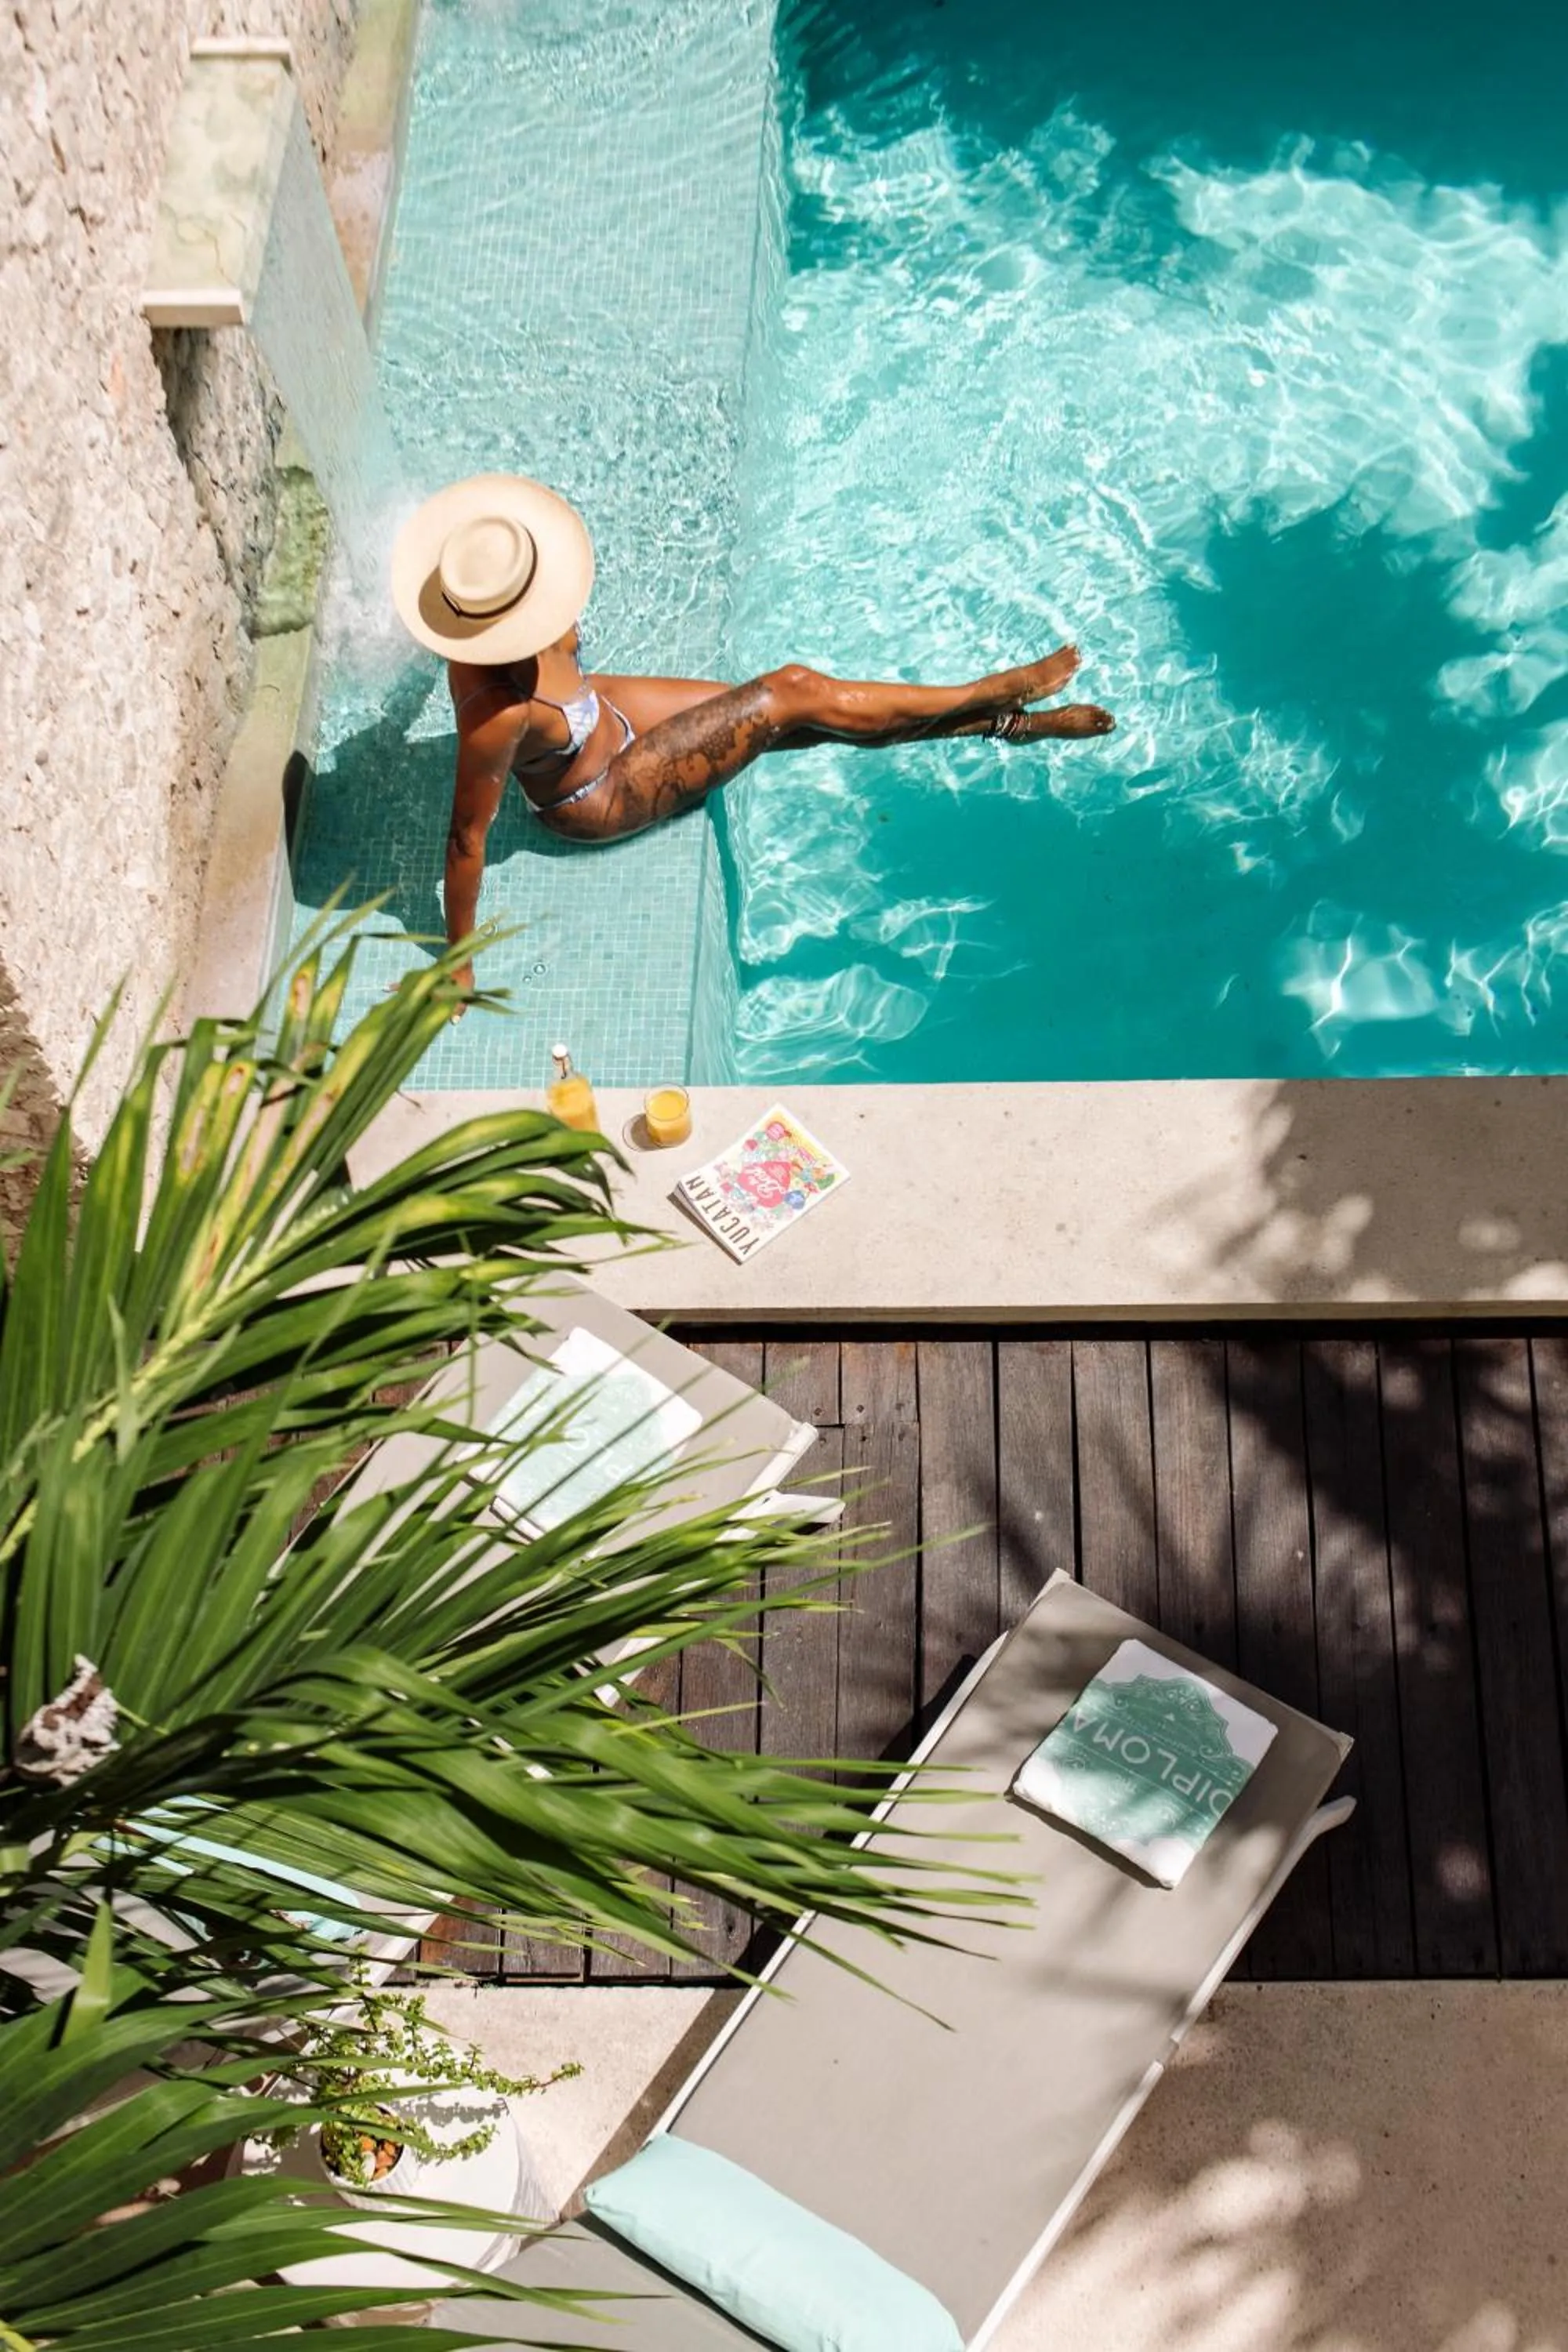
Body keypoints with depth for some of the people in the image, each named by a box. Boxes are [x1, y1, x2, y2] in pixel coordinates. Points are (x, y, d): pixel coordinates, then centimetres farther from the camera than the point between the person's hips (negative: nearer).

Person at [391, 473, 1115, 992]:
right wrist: (458, 962, -24)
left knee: (806, 715, 3)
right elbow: (468, 837, -35)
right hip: (596, 799, -7)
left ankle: (1005, 723, 15)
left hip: (602, 709, 7)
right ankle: (991, 697, 6)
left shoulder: (486, 615, -24)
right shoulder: (497, 713, -45)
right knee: (794, 695, -11)